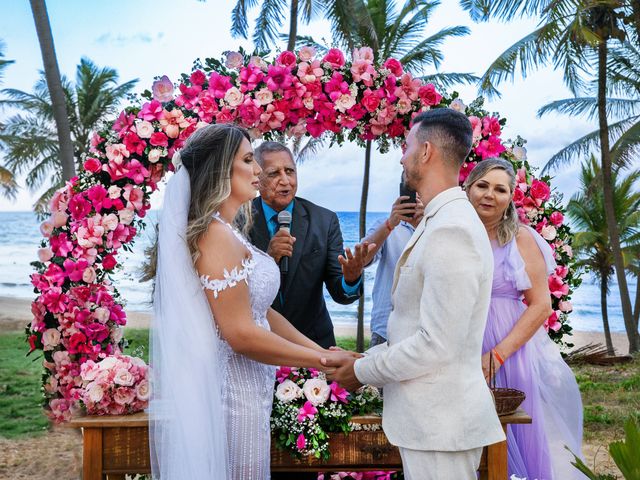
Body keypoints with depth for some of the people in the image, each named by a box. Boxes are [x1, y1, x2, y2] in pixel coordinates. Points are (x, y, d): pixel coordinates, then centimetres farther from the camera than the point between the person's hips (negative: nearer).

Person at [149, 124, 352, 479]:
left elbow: (260, 311, 12)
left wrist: (320, 349, 6)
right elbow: (242, 334, -22)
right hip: (232, 389, -9)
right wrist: (322, 360, -15)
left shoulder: (229, 232, 11)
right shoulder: (216, 235, -19)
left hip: (245, 386, 9)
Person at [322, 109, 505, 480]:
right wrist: (365, 360, 7)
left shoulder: (451, 230, -21)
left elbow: (436, 345, -23)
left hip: (440, 421, -9)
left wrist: (362, 372, -10)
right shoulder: (442, 221, 11)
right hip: (431, 416, 9)